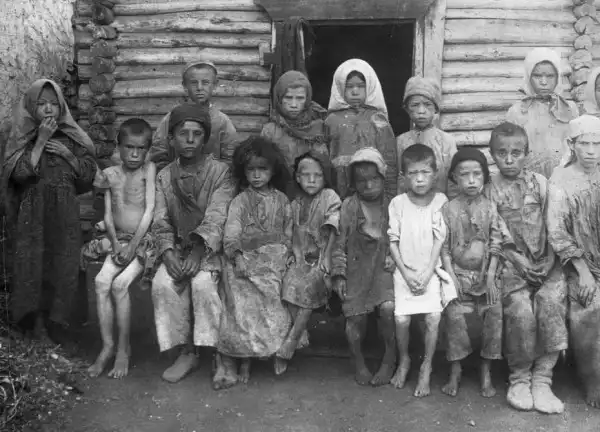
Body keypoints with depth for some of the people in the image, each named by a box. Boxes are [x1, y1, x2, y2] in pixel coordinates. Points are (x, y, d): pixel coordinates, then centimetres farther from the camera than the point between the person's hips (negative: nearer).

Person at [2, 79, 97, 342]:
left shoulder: (71, 138, 8)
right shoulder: (21, 139, 4)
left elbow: (89, 175, 6)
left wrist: (68, 154, -7)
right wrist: (40, 141, -13)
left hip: (65, 215, 1)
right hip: (33, 215, -1)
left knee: (64, 269, -3)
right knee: (33, 268, -5)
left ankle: (56, 325, 8)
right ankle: (38, 326, 6)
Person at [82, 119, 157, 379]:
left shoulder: (149, 169, -5)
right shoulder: (110, 174, 7)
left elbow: (149, 211, -10)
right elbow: (108, 215, 5)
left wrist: (132, 246, -15)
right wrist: (116, 244, -9)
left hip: (144, 240, -4)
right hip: (118, 239, 4)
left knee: (119, 284, -22)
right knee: (101, 282, -18)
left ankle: (124, 348, -8)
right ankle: (107, 346, -9)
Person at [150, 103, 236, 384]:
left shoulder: (220, 172, -1)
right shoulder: (164, 177, 10)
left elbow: (215, 219, -13)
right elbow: (160, 222, 3)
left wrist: (198, 251, -28)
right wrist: (168, 252, -17)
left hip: (210, 248, -3)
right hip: (176, 248, 3)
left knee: (203, 283, -32)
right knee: (162, 284, -26)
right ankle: (186, 353, -13)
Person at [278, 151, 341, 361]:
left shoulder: (330, 197, -4)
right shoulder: (295, 204, 10)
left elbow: (332, 230, -11)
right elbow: (294, 234, 10)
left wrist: (327, 257, -18)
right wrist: (296, 255, -6)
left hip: (322, 256, -4)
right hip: (303, 257, 4)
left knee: (309, 284, -26)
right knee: (290, 280, -20)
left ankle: (292, 337, -18)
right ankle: (301, 335, -9)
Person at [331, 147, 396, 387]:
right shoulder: (349, 206, 4)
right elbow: (340, 242, 6)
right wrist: (338, 274, 0)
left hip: (385, 267, 0)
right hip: (356, 268, 1)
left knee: (388, 308, -21)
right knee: (356, 316, -6)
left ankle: (390, 358, 4)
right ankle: (358, 362, 21)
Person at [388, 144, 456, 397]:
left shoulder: (441, 201, -5)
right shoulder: (398, 203, -3)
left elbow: (440, 240, -5)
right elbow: (393, 241, 0)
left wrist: (427, 273, -11)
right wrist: (406, 273, -7)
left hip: (431, 270, 0)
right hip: (405, 271, 1)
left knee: (433, 317, -15)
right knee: (401, 319, -10)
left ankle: (426, 367, 5)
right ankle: (404, 360, 18)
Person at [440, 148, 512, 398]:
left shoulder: (490, 208, -1)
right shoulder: (449, 209, -1)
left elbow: (496, 245, -1)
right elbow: (444, 246, -1)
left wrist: (491, 276, -8)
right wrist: (451, 275, -9)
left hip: (485, 274, 1)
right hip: (458, 274, 0)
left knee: (493, 317, -10)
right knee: (454, 317, -13)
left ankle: (486, 374, 6)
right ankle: (455, 372, 2)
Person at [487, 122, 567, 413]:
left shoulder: (540, 183, 9)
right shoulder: (489, 188, 4)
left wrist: (548, 260, -6)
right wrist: (517, 261, -11)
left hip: (543, 261, 2)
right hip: (509, 262, -2)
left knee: (552, 301, -27)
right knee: (520, 309, -27)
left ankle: (542, 379, -14)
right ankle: (519, 378, -5)